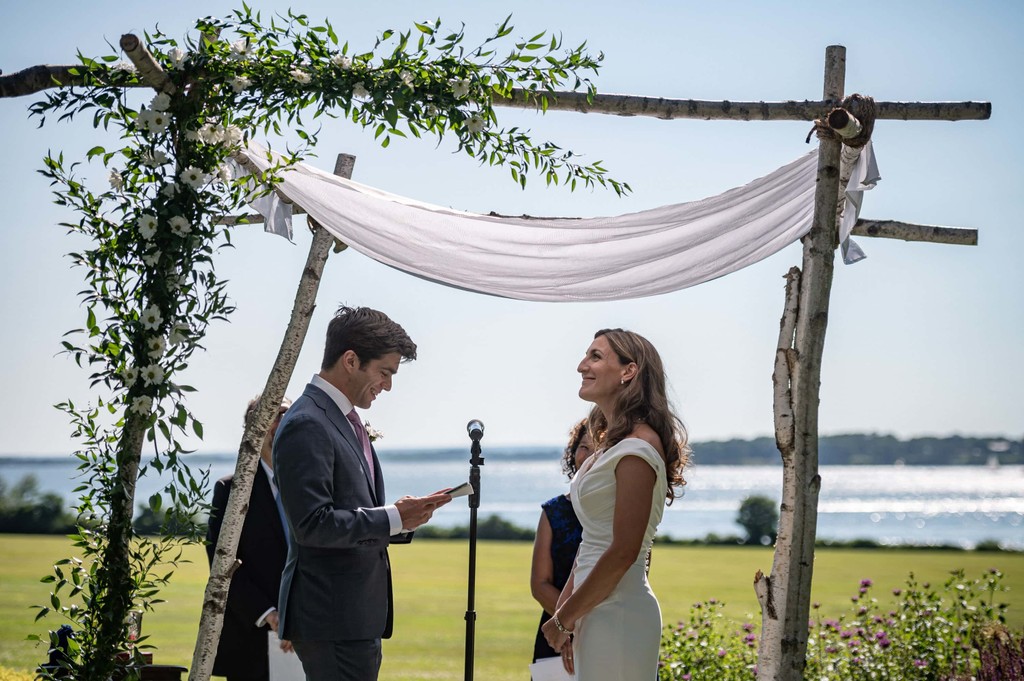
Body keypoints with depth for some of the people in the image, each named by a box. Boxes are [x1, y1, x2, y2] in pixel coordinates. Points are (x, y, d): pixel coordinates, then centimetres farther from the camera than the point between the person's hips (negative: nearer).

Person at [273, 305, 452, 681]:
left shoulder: (346, 421, 18)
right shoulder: (306, 425, -14)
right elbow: (312, 524, -21)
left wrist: (400, 516, 5)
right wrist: (393, 518, -17)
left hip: (357, 616, 10)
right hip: (332, 620, -10)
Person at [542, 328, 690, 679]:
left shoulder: (637, 447, -14)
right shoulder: (611, 443, 15)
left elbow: (623, 552, -18)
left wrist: (564, 618, -11)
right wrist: (564, 609, 8)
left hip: (618, 613, -9)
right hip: (595, 611, 9)